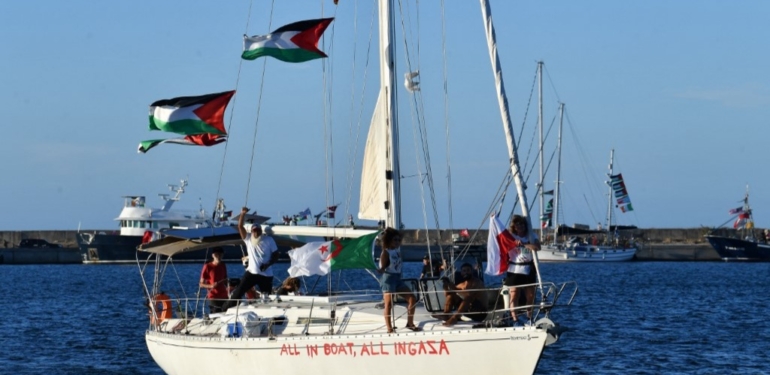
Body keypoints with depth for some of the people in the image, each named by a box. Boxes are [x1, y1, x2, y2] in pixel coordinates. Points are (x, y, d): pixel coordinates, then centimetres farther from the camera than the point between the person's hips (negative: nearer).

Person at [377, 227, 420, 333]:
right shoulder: (386, 252, -13)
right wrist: (380, 270, -36)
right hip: (388, 278, -8)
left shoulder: (398, 249, 8)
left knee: (412, 298, 4)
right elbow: (383, 267, -17)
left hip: (398, 278, 8)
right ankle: (389, 328, -11)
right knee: (389, 303, -12)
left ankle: (410, 323, 14)